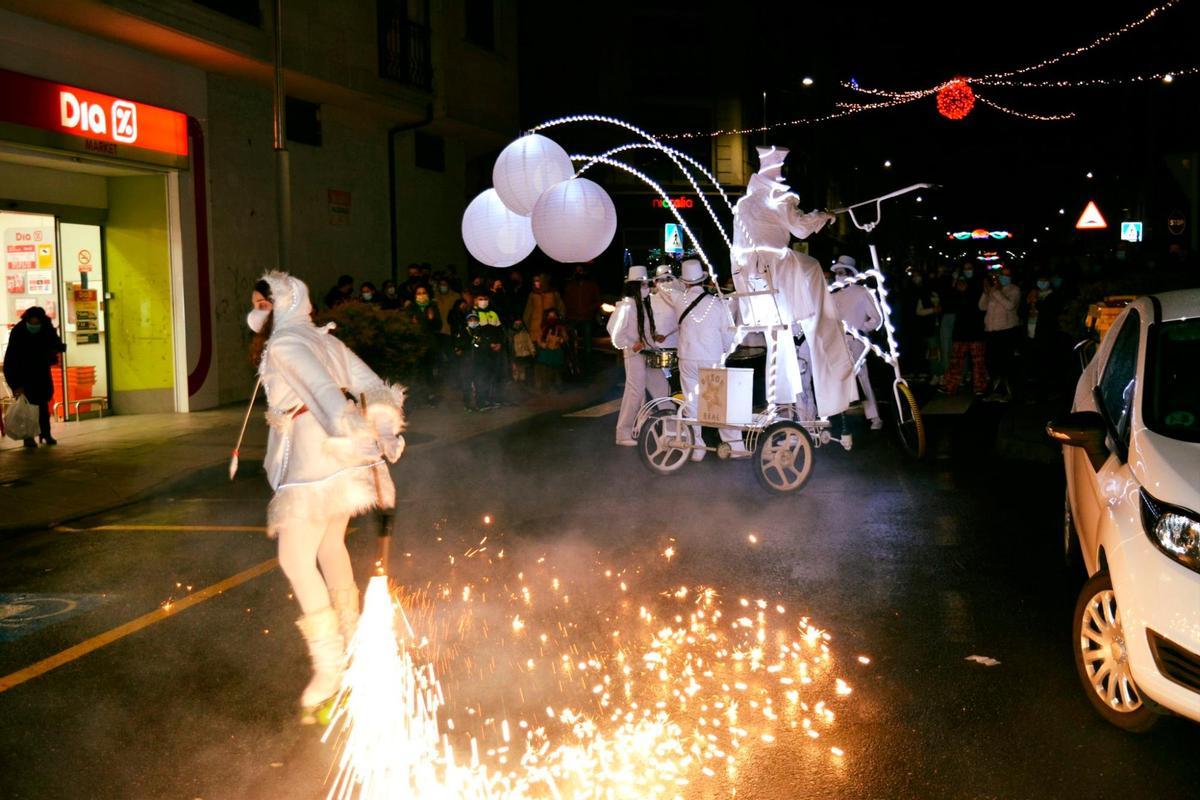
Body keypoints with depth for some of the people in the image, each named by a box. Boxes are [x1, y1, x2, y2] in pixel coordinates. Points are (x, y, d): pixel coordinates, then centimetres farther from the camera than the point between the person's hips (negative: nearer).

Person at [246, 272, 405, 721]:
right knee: (330, 546, 22)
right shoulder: (323, 338, 17)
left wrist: (356, 439, -32)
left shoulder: (284, 345, -9)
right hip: (343, 462, 9)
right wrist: (384, 432, 4)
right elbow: (372, 386, 10)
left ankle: (330, 663, -8)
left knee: (295, 559, -6)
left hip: (313, 461, -9)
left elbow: (324, 391, -25)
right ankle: (350, 632, 36)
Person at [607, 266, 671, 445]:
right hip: (634, 355, -9)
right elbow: (613, 329, -17)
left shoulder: (644, 305, 13)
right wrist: (630, 345, -19)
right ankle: (623, 434, 5)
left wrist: (655, 334, 9)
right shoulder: (625, 306, -13)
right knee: (635, 393, -5)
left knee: (662, 389, 9)